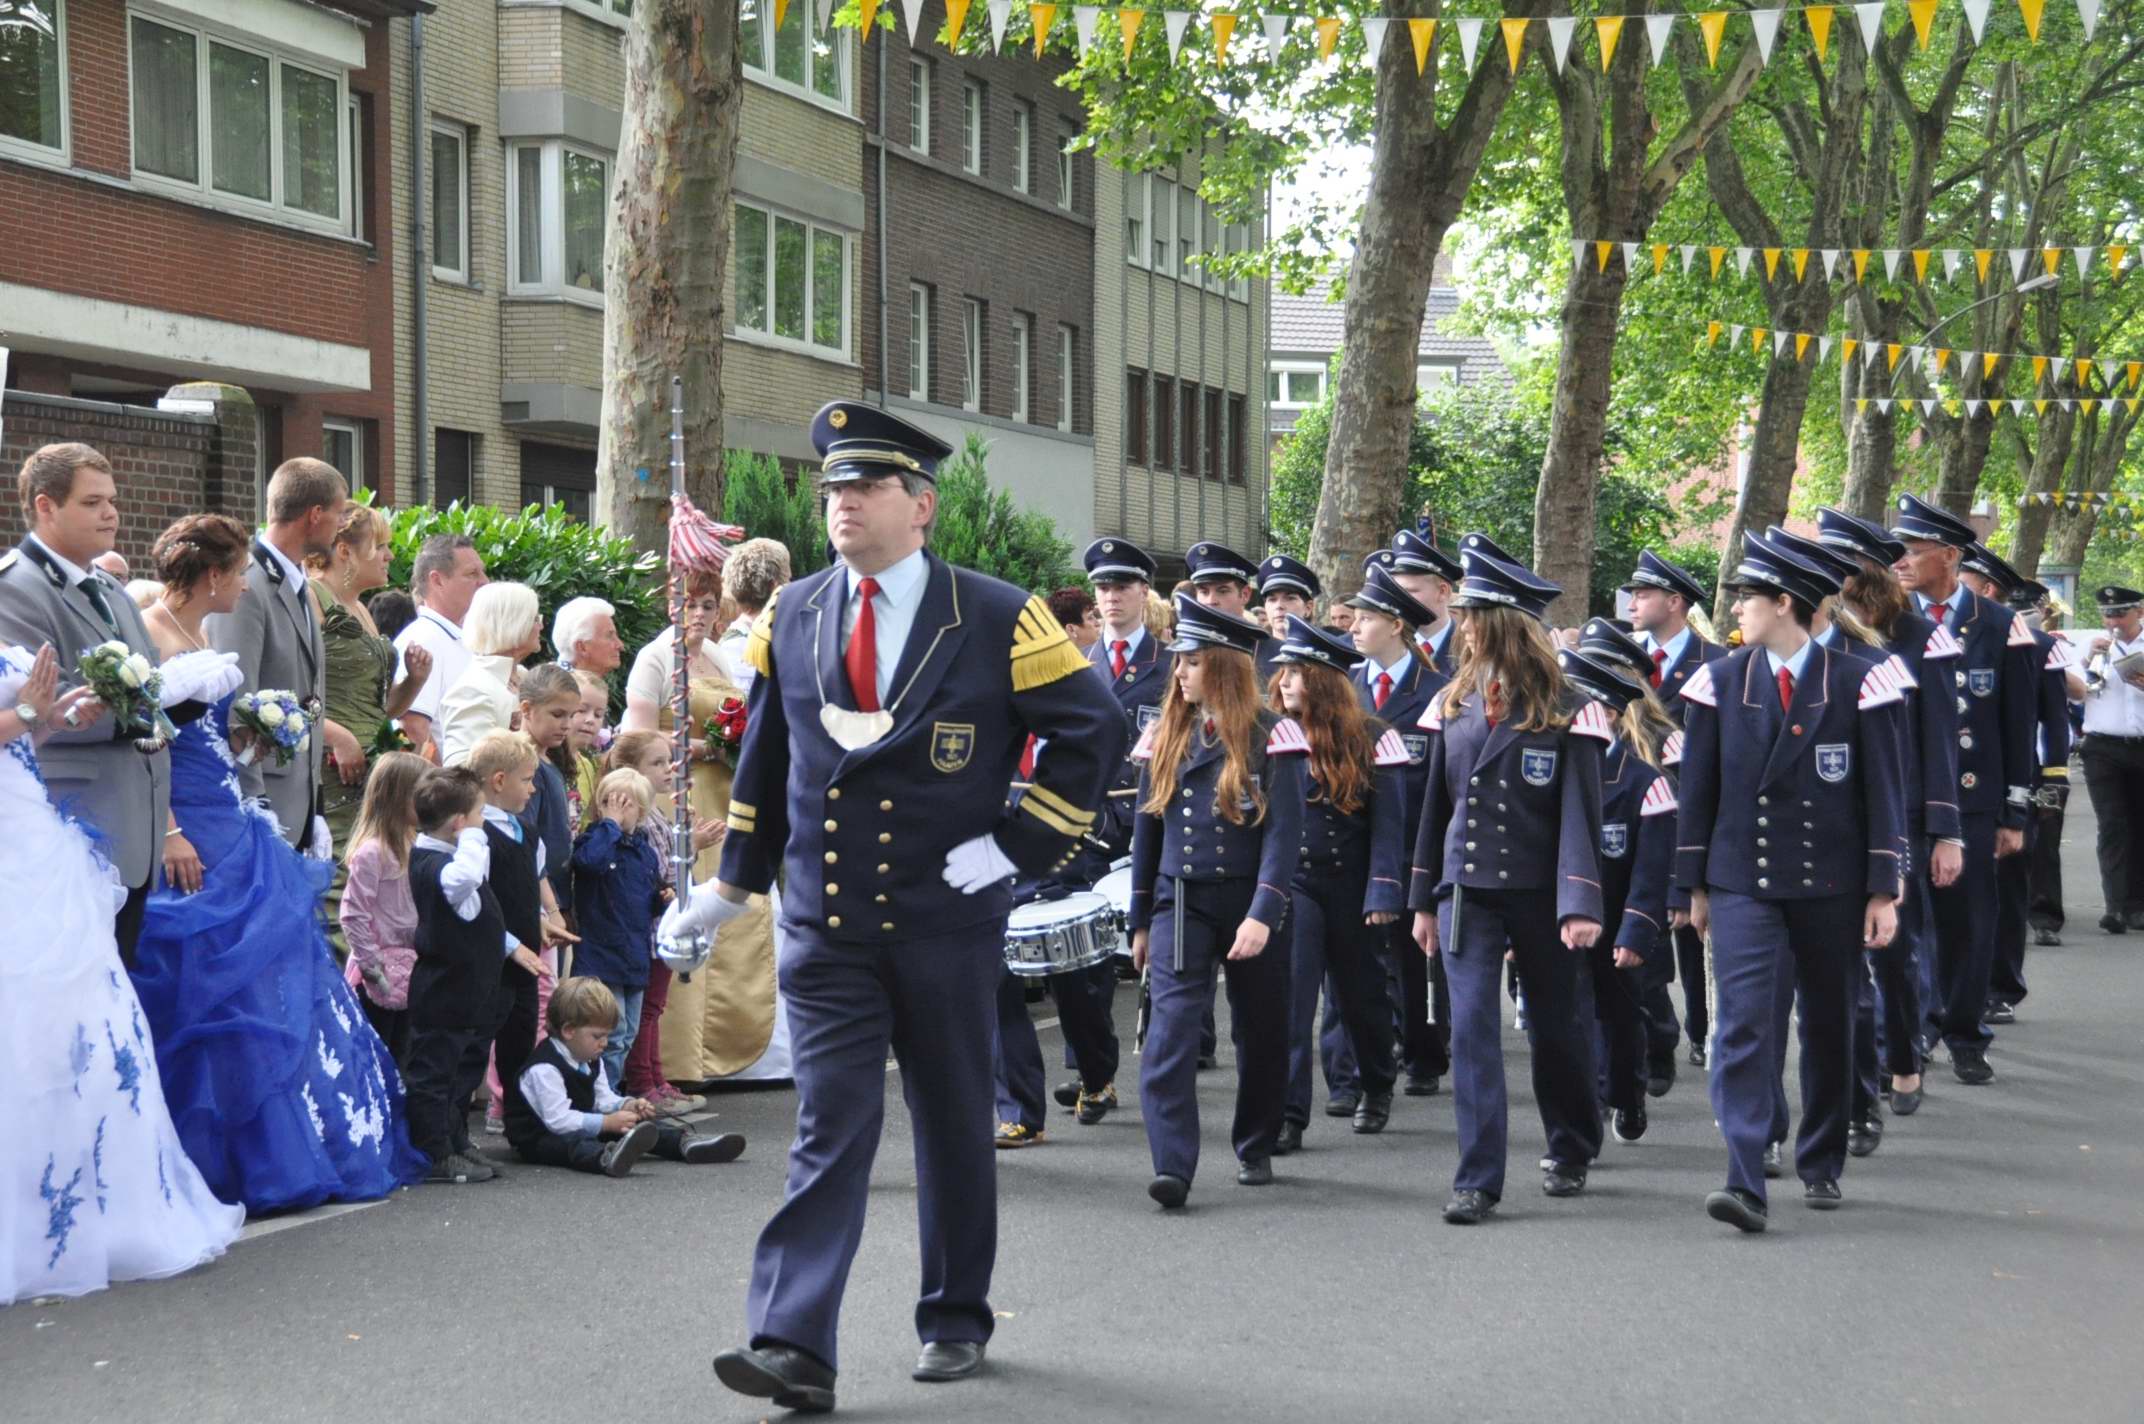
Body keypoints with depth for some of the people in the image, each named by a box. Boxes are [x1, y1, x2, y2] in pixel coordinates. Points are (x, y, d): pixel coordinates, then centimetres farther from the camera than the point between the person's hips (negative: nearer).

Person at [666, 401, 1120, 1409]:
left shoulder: (998, 619, -5)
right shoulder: (789, 619, 6)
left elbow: (1095, 730, -3)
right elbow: (763, 753, 17)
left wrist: (1020, 845, -8)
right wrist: (735, 881, 15)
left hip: (945, 924, -1)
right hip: (824, 925, 2)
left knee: (953, 1125, 12)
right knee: (830, 1131, -6)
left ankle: (956, 1323, 27)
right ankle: (795, 1348, -11)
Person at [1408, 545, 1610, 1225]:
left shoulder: (1567, 714, -7)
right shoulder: (1454, 707, 6)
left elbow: (1579, 811, -11)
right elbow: (1435, 805, 11)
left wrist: (1580, 904, -19)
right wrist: (1423, 900, 11)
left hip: (1538, 892, -3)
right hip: (1466, 891, 3)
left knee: (1555, 1027, 12)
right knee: (1472, 1026, -6)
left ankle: (1570, 1152, 33)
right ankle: (1478, 1180, -5)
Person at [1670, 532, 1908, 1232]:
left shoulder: (1856, 683, -3)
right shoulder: (1721, 682, 2)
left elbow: (1883, 789, -2)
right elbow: (1697, 787, 7)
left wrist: (1883, 891, -5)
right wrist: (1694, 885, 7)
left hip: (1831, 886, 0)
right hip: (1743, 885, 0)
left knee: (1829, 1028, 12)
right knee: (1743, 1024, -12)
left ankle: (1820, 1167, 29)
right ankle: (1745, 1183, -16)